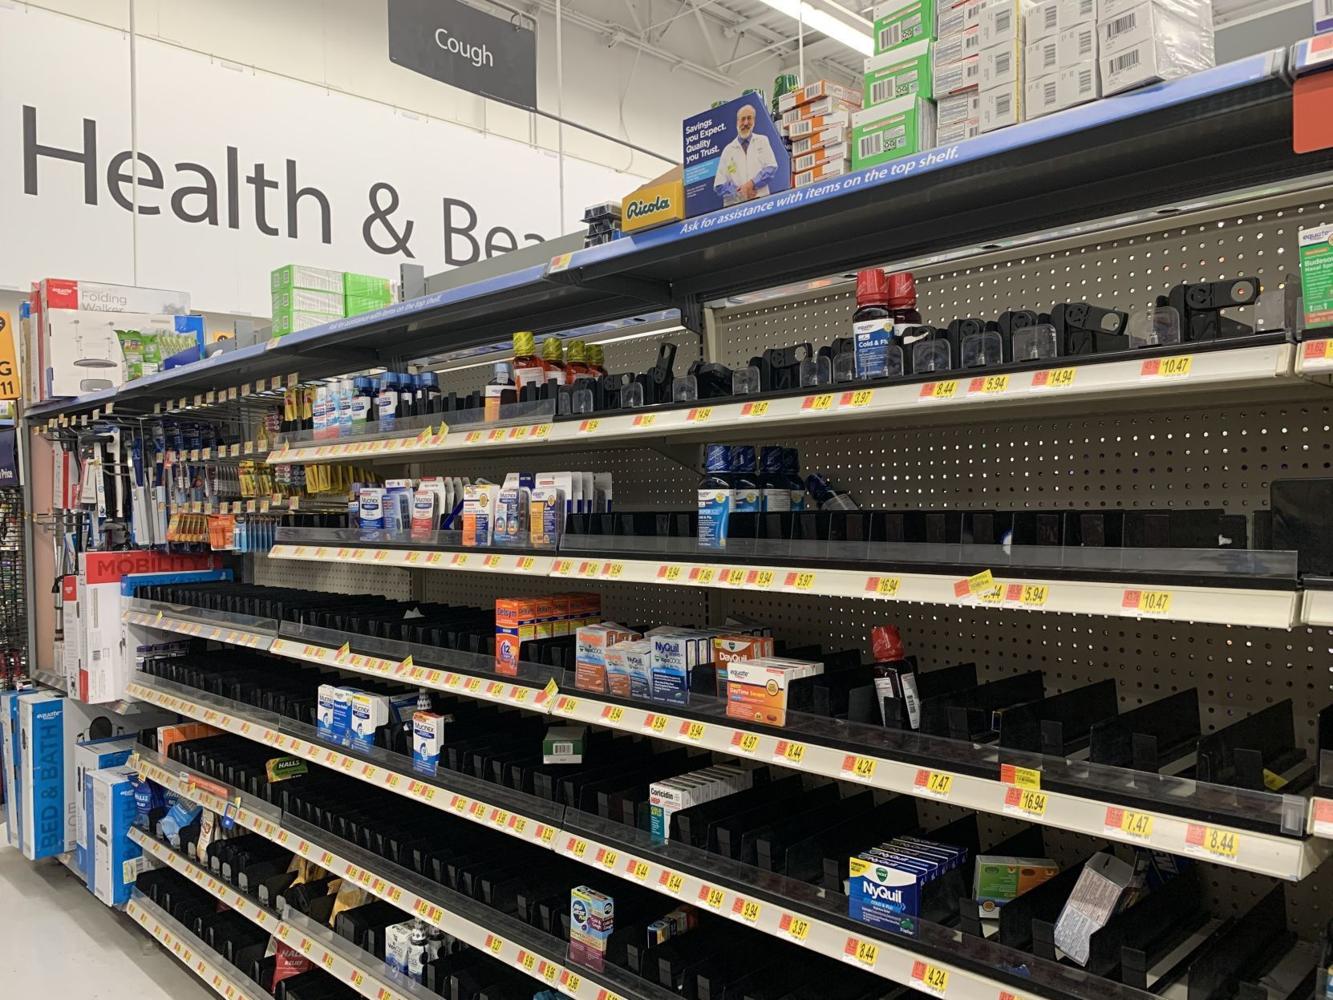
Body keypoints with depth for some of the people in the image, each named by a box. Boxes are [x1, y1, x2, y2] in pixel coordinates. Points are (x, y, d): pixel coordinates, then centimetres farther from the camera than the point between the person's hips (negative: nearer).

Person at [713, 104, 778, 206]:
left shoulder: (762, 141, 17)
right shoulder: (728, 149, 15)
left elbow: (771, 167, 4)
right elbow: (719, 186, 9)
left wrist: (752, 184, -11)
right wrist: (739, 191, -8)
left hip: (760, 200, 0)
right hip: (734, 204, 0)